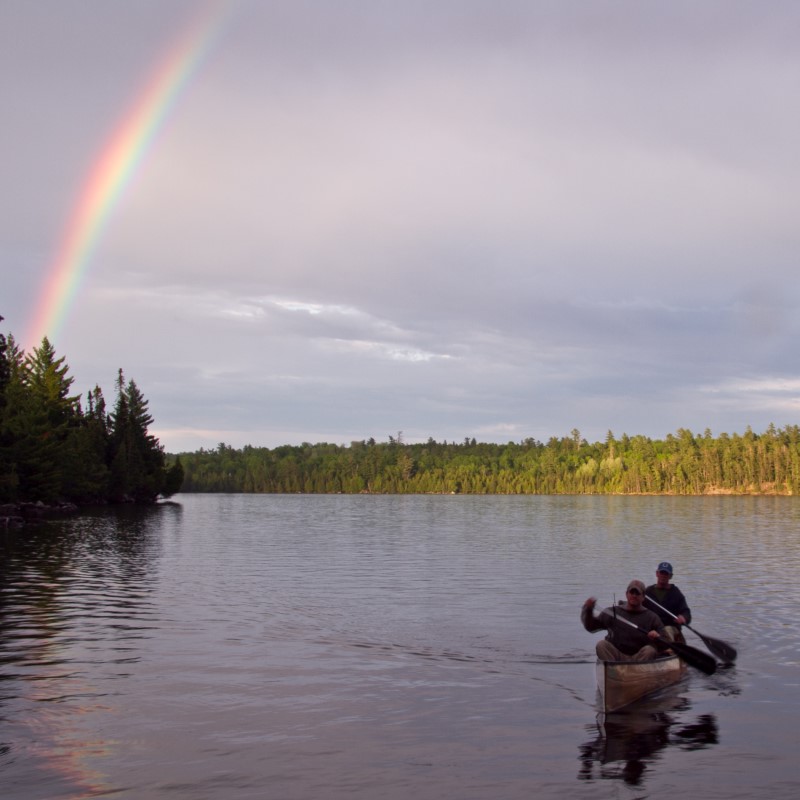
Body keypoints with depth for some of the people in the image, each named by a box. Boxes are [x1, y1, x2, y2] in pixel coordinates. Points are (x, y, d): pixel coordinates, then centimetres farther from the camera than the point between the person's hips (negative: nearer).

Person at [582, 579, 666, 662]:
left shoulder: (652, 617, 5)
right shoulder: (612, 612, 7)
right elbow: (590, 626, 10)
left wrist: (657, 637, -23)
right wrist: (588, 610, -7)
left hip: (639, 658, -1)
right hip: (616, 655, 1)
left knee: (650, 650, -30)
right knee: (601, 644, -25)